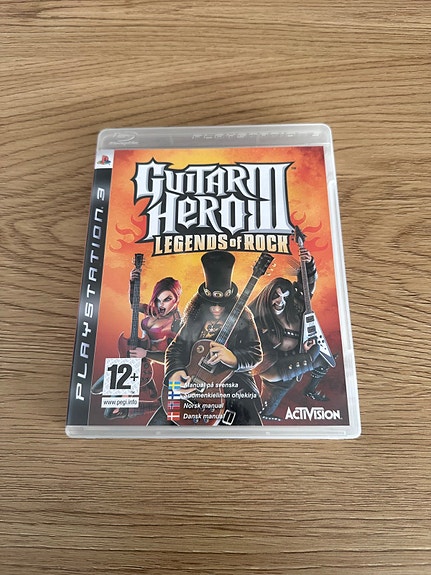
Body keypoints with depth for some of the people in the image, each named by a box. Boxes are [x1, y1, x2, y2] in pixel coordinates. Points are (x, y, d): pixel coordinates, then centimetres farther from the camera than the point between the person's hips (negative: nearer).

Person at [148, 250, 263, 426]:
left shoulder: (242, 318, 1)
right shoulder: (195, 318, 8)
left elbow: (256, 353, -1)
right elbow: (175, 349, 10)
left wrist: (233, 358, -22)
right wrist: (174, 371, -11)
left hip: (232, 379, -2)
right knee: (159, 423, -11)